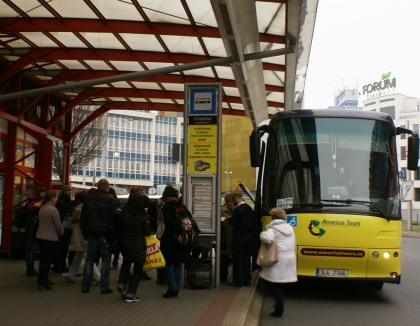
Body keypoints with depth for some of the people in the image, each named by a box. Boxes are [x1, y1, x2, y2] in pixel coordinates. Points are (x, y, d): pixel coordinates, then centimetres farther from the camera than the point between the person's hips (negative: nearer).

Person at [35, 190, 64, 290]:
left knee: (43, 258, 16)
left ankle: (43, 280, 25)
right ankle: (43, 283, -6)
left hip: (40, 236, 8)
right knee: (48, 259, -3)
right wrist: (61, 232, 8)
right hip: (51, 238, -8)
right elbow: (58, 226, -14)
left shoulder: (42, 209, 8)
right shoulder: (53, 210, -17)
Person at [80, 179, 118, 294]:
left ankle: (85, 286, 11)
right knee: (106, 259, 5)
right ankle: (104, 287, 4)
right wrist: (114, 235, 2)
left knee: (89, 259, 10)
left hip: (91, 233, 4)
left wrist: (85, 233, 15)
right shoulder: (111, 200, -8)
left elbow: (82, 218, 11)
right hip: (105, 234, -4)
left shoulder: (87, 199, 8)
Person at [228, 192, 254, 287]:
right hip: (249, 235, 8)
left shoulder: (238, 209, -17)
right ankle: (247, 280, 15)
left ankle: (238, 281, 1)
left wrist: (228, 219, 0)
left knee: (238, 258, -2)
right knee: (246, 258, 12)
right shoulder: (249, 208, 9)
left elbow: (233, 222, -18)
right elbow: (252, 221, 14)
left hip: (239, 236, -8)